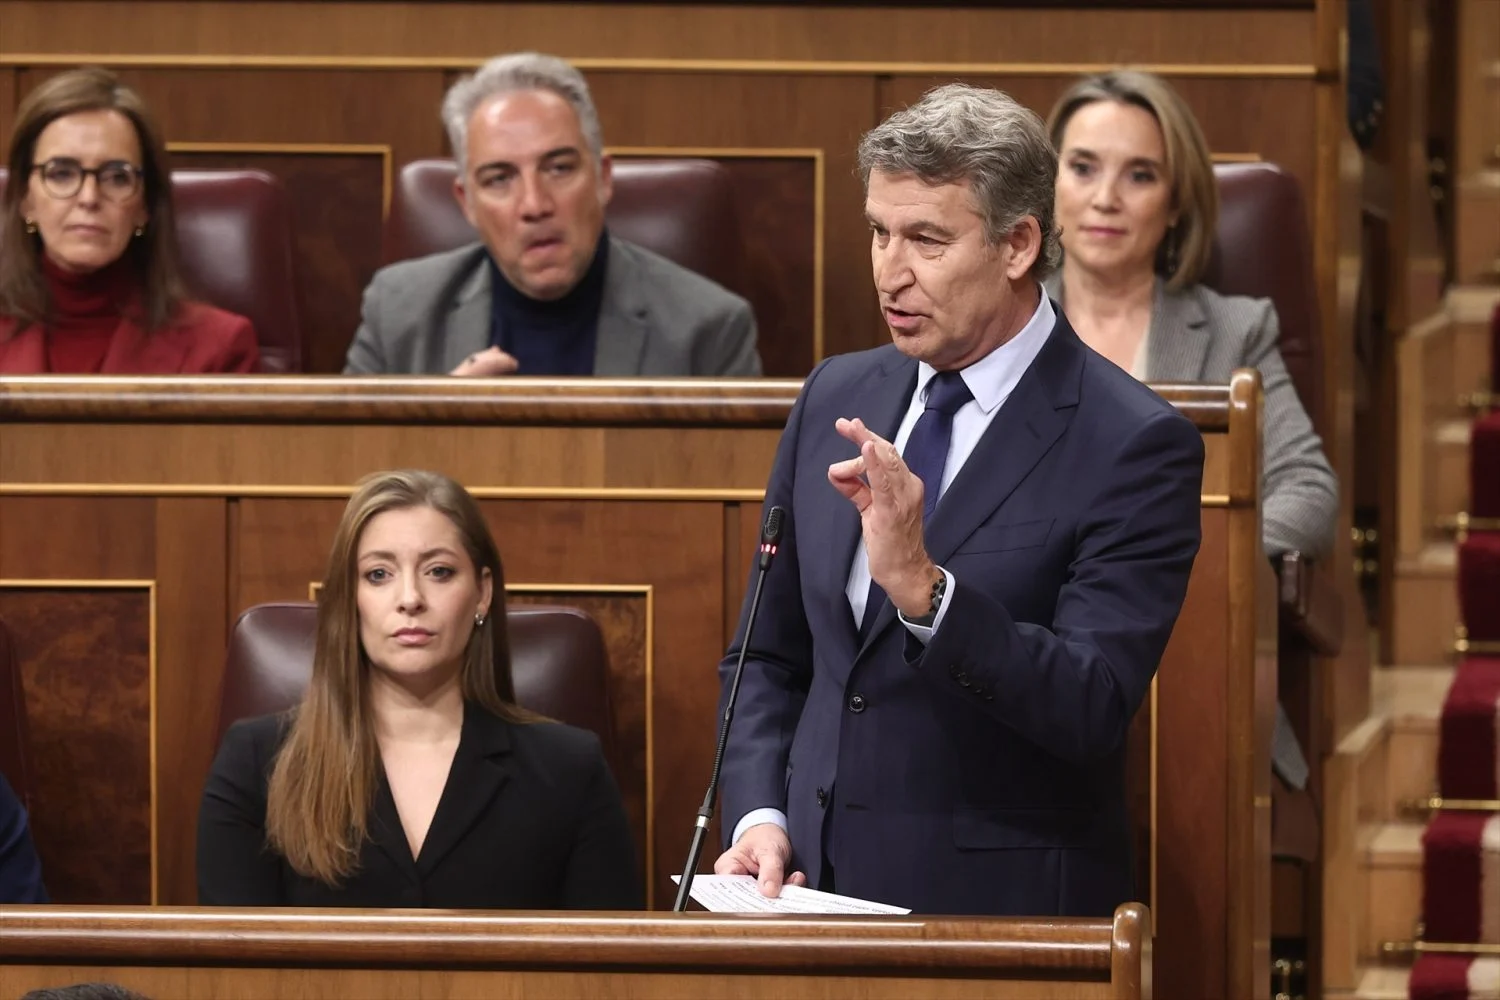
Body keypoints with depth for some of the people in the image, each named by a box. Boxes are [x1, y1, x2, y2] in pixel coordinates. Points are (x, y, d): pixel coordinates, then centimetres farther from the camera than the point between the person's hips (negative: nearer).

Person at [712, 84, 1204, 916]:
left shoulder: (1134, 445, -10)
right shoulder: (837, 397, 8)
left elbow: (1093, 710, -19)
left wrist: (922, 587, -29)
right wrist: (759, 818, -1)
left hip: (1005, 910, -5)